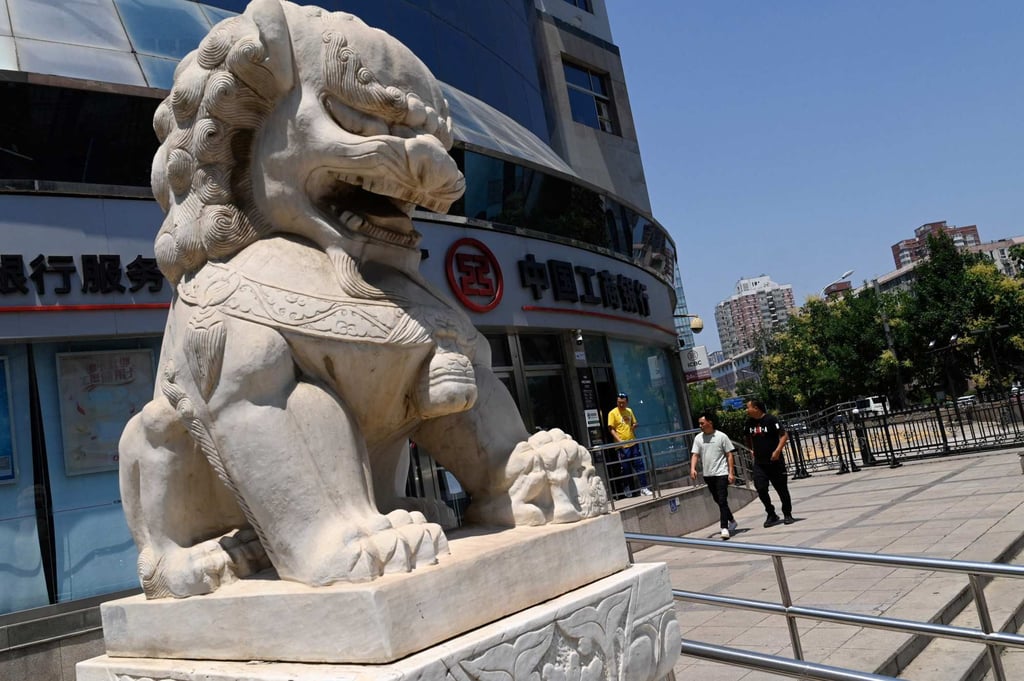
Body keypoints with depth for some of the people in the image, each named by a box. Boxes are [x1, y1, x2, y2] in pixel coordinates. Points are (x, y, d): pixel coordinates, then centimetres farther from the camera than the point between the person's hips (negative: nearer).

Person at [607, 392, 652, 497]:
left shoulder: (629, 411, 11)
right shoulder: (612, 413, -6)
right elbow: (611, 429, -9)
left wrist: (635, 426, -1)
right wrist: (619, 440, -20)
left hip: (633, 443, 5)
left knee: (639, 465, 3)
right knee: (625, 468, 4)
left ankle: (644, 488, 9)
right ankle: (626, 489, 19)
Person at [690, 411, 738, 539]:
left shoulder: (721, 436, -6)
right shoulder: (698, 438, 5)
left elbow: (730, 455, -4)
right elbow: (695, 455, 2)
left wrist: (731, 472, -10)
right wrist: (693, 468, -15)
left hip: (721, 473, -5)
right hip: (708, 475, 5)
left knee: (722, 501, -11)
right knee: (718, 501, 15)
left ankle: (724, 528, -11)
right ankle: (731, 521, 34)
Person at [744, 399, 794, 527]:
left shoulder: (771, 419, -13)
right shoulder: (749, 422, 5)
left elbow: (784, 435, -15)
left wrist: (777, 450, -24)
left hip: (774, 460, -5)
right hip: (759, 462, 5)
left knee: (781, 488, 5)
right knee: (760, 488, -5)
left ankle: (787, 514, 22)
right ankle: (771, 515, 10)